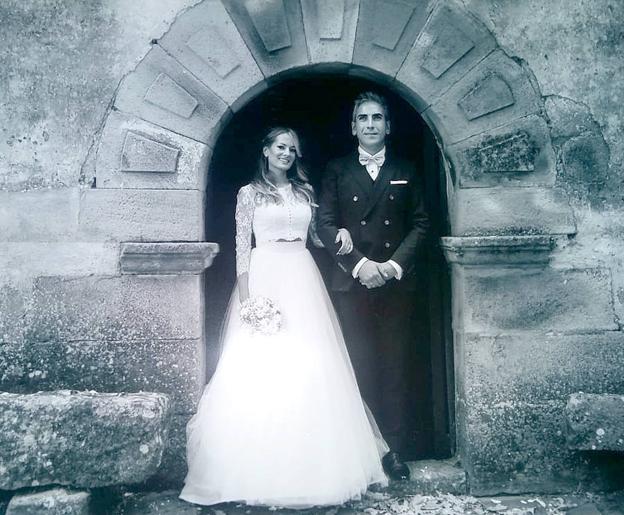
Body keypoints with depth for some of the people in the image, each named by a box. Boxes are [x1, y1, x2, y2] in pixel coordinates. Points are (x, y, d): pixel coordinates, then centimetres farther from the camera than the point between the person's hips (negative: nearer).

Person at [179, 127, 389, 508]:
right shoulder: (250, 193, 6)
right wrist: (245, 295, -10)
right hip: (264, 278, -3)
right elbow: (242, 246, 0)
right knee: (259, 366, -6)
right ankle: (258, 470, 5)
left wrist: (339, 234, 0)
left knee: (309, 367, 0)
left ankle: (311, 467, 12)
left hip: (302, 280, 3)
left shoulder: (306, 191, 16)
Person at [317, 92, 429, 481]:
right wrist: (359, 264, -11)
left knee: (395, 368, 4)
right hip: (352, 283, -1)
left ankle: (396, 449, 12)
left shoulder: (406, 171, 12)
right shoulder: (337, 170, 9)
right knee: (361, 368, 1)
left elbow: (421, 224, 6)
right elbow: (326, 224, 1)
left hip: (397, 283, 1)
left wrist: (394, 265, -8)